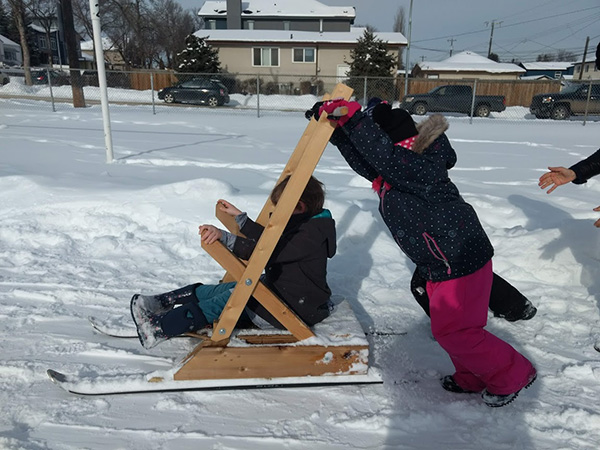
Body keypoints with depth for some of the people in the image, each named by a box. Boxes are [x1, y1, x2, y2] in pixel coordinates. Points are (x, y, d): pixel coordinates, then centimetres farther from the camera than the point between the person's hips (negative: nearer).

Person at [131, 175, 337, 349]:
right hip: (278, 289, 9)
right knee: (226, 289, -2)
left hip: (294, 308, -9)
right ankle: (161, 302, 0)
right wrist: (239, 216, 15)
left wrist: (224, 237, -32)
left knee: (231, 298, -19)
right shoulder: (300, 224, 8)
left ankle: (158, 329, -20)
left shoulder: (311, 234, -24)